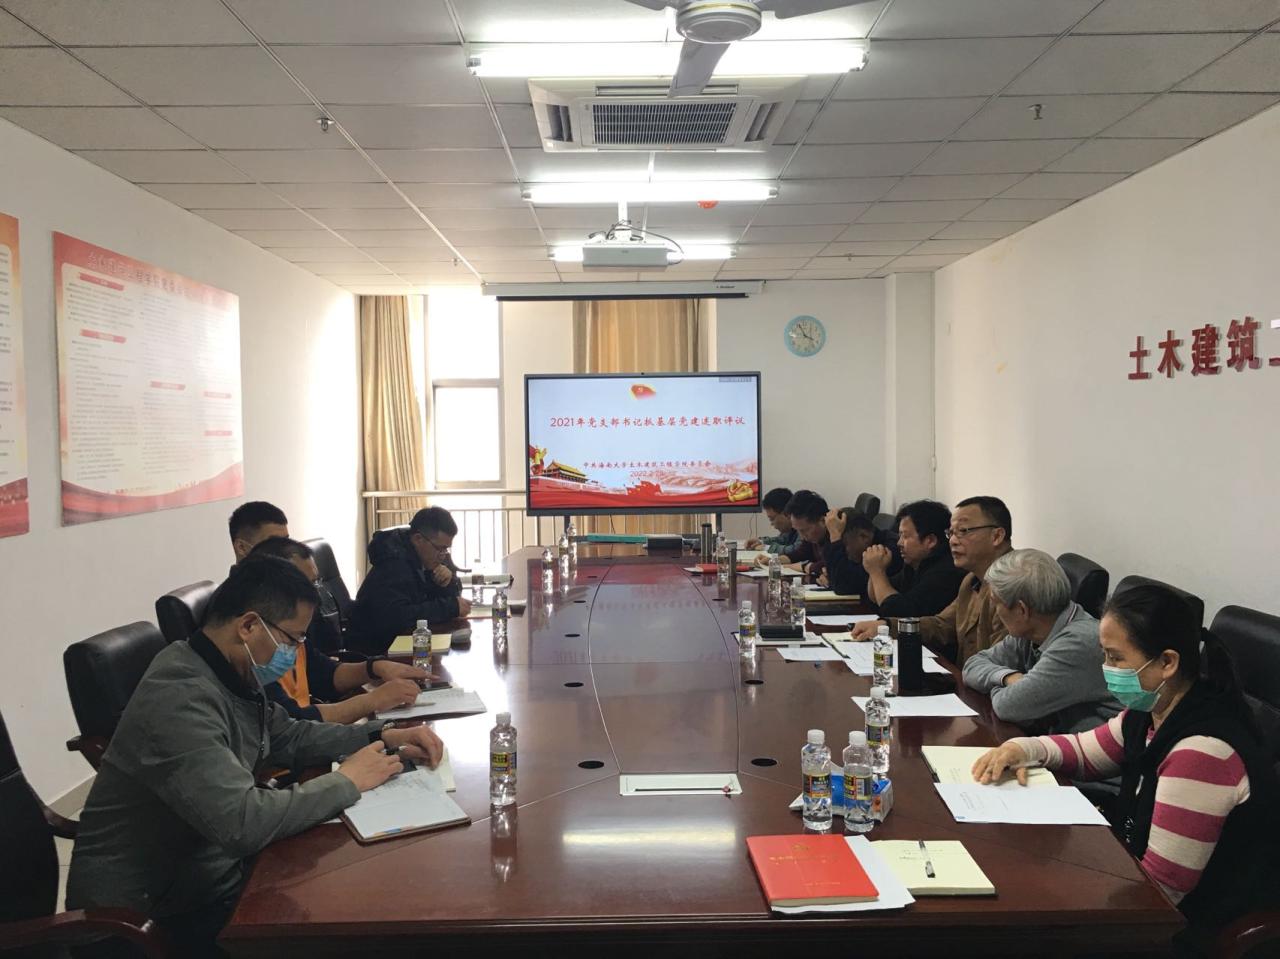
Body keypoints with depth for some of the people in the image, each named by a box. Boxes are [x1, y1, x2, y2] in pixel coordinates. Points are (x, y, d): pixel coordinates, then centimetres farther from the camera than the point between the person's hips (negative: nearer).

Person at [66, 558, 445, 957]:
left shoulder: (231, 674, 0)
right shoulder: (180, 696, -29)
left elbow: (287, 736, 16)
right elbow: (243, 822, -36)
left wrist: (381, 738, 2)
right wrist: (346, 781, -22)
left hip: (210, 876, 8)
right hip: (147, 915, -8)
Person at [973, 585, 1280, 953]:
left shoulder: (1201, 753, -29)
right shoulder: (1151, 711, -2)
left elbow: (1160, 887, -24)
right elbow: (1085, 751, 16)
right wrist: (1023, 748, -3)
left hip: (1197, 926, -8)